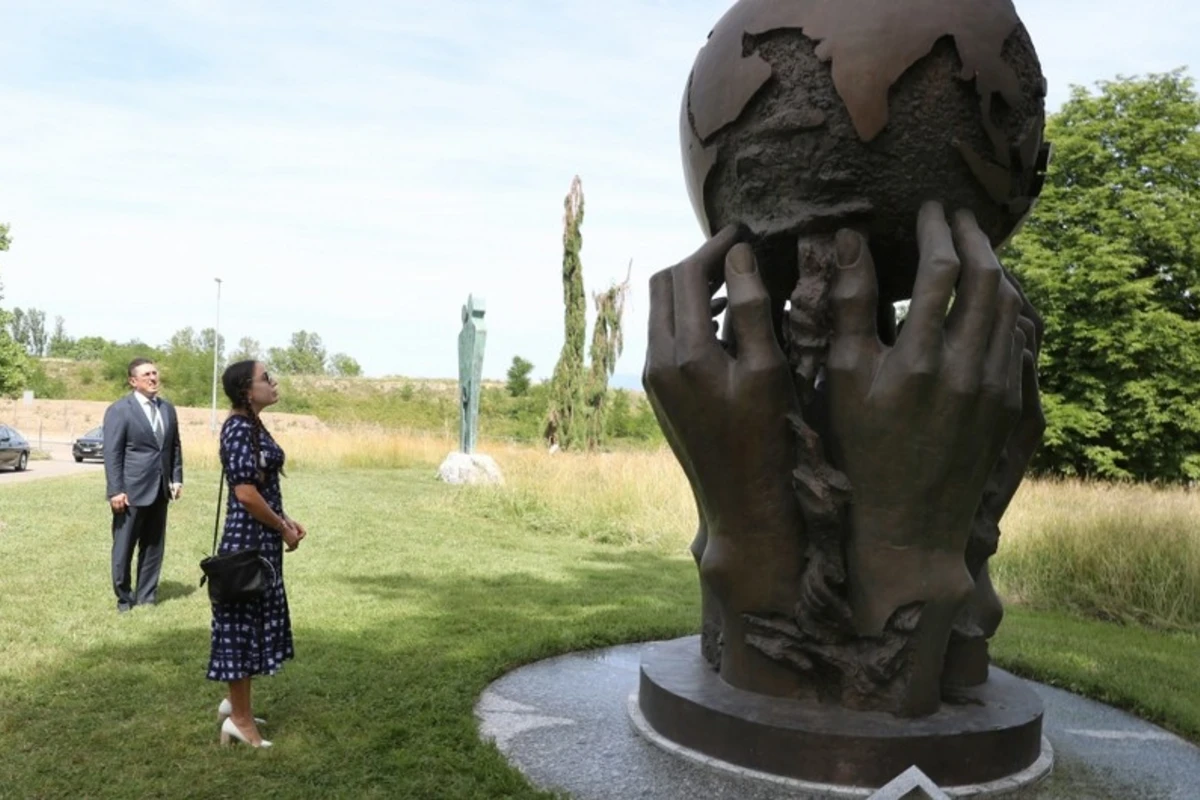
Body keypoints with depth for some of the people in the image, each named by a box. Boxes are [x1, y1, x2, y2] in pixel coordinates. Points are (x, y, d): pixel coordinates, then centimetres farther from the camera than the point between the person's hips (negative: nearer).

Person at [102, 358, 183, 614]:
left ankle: (147, 596, 21)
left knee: (154, 546, 11)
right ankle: (124, 598, 19)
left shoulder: (167, 408, 11)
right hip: (132, 490, -6)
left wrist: (176, 478, 4)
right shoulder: (119, 410, -7)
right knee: (124, 547, 6)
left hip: (159, 489, 6)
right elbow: (111, 453, -11)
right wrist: (116, 491, -15)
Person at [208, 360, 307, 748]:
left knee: (256, 620, 18)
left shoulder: (252, 425, 11)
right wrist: (283, 529, -13)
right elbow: (246, 494, -23)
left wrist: (285, 520, 11)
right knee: (242, 623, 1)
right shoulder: (240, 428, -19)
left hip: (261, 539, 10)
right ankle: (239, 718, 13)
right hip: (247, 540, -10)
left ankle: (235, 703, 31)